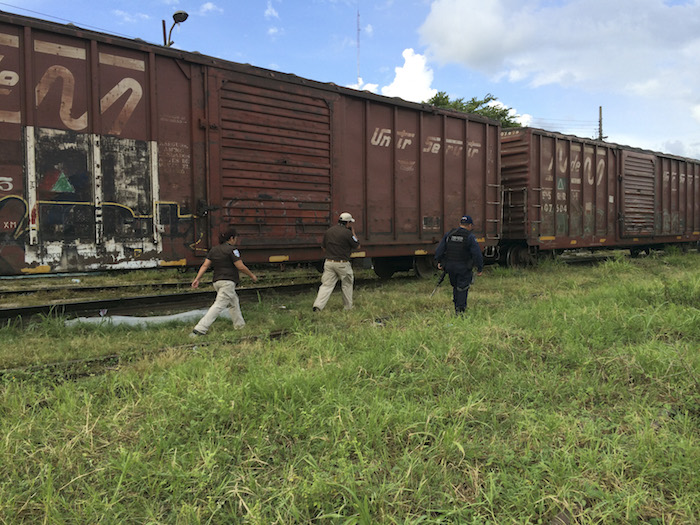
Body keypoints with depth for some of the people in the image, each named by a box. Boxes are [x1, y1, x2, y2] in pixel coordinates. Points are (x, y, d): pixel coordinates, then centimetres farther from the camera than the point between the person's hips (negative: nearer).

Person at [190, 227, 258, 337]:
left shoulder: (214, 250, 12)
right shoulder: (232, 250, -9)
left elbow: (205, 265, 7)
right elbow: (241, 267, -11)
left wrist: (197, 278, 6)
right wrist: (252, 275, 2)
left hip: (217, 281, 9)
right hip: (228, 282, -9)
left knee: (233, 302, 23)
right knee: (219, 305, -11)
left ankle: (240, 325, 31)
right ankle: (199, 329, -18)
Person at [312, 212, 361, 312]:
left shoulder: (329, 231, 8)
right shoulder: (347, 232, -12)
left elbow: (323, 247, 14)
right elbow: (357, 246, 0)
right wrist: (353, 232, 9)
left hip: (329, 262, 5)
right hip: (342, 264, -4)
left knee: (326, 285, 4)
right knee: (347, 285, 15)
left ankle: (318, 306, -10)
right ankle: (348, 307, 23)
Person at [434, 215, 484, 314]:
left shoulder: (449, 234, 4)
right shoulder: (470, 237, -9)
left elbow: (439, 249, 4)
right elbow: (477, 254, -13)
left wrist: (439, 262, 14)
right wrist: (480, 268, -5)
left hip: (450, 266, 4)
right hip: (464, 268, -4)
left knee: (455, 286, 20)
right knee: (463, 289, 4)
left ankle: (457, 308, 25)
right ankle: (460, 310, 1)